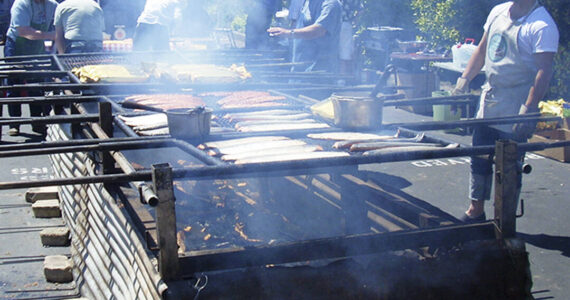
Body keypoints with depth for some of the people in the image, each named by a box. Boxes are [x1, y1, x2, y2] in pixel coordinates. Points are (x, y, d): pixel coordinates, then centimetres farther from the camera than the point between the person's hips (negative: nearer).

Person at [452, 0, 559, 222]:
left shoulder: (542, 26, -15)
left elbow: (544, 71, -20)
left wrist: (528, 110, -25)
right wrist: (463, 81, 10)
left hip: (514, 112, -7)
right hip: (488, 100, 7)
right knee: (479, 159, 14)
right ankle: (476, 212, 28)